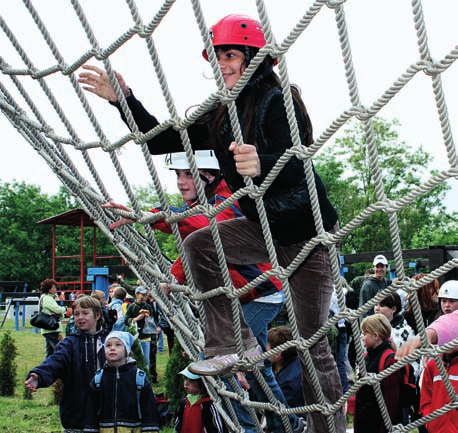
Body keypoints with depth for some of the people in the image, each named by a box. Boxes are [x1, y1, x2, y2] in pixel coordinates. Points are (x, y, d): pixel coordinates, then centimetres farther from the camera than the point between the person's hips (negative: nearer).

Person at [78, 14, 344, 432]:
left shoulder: (278, 101, -19)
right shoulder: (220, 116, 5)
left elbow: (295, 164, -34)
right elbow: (161, 141, 6)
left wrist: (260, 164, -55)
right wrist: (123, 99, -4)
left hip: (306, 229, -8)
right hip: (265, 225, 8)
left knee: (311, 340, -5)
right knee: (198, 245, -6)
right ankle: (235, 345, -3)